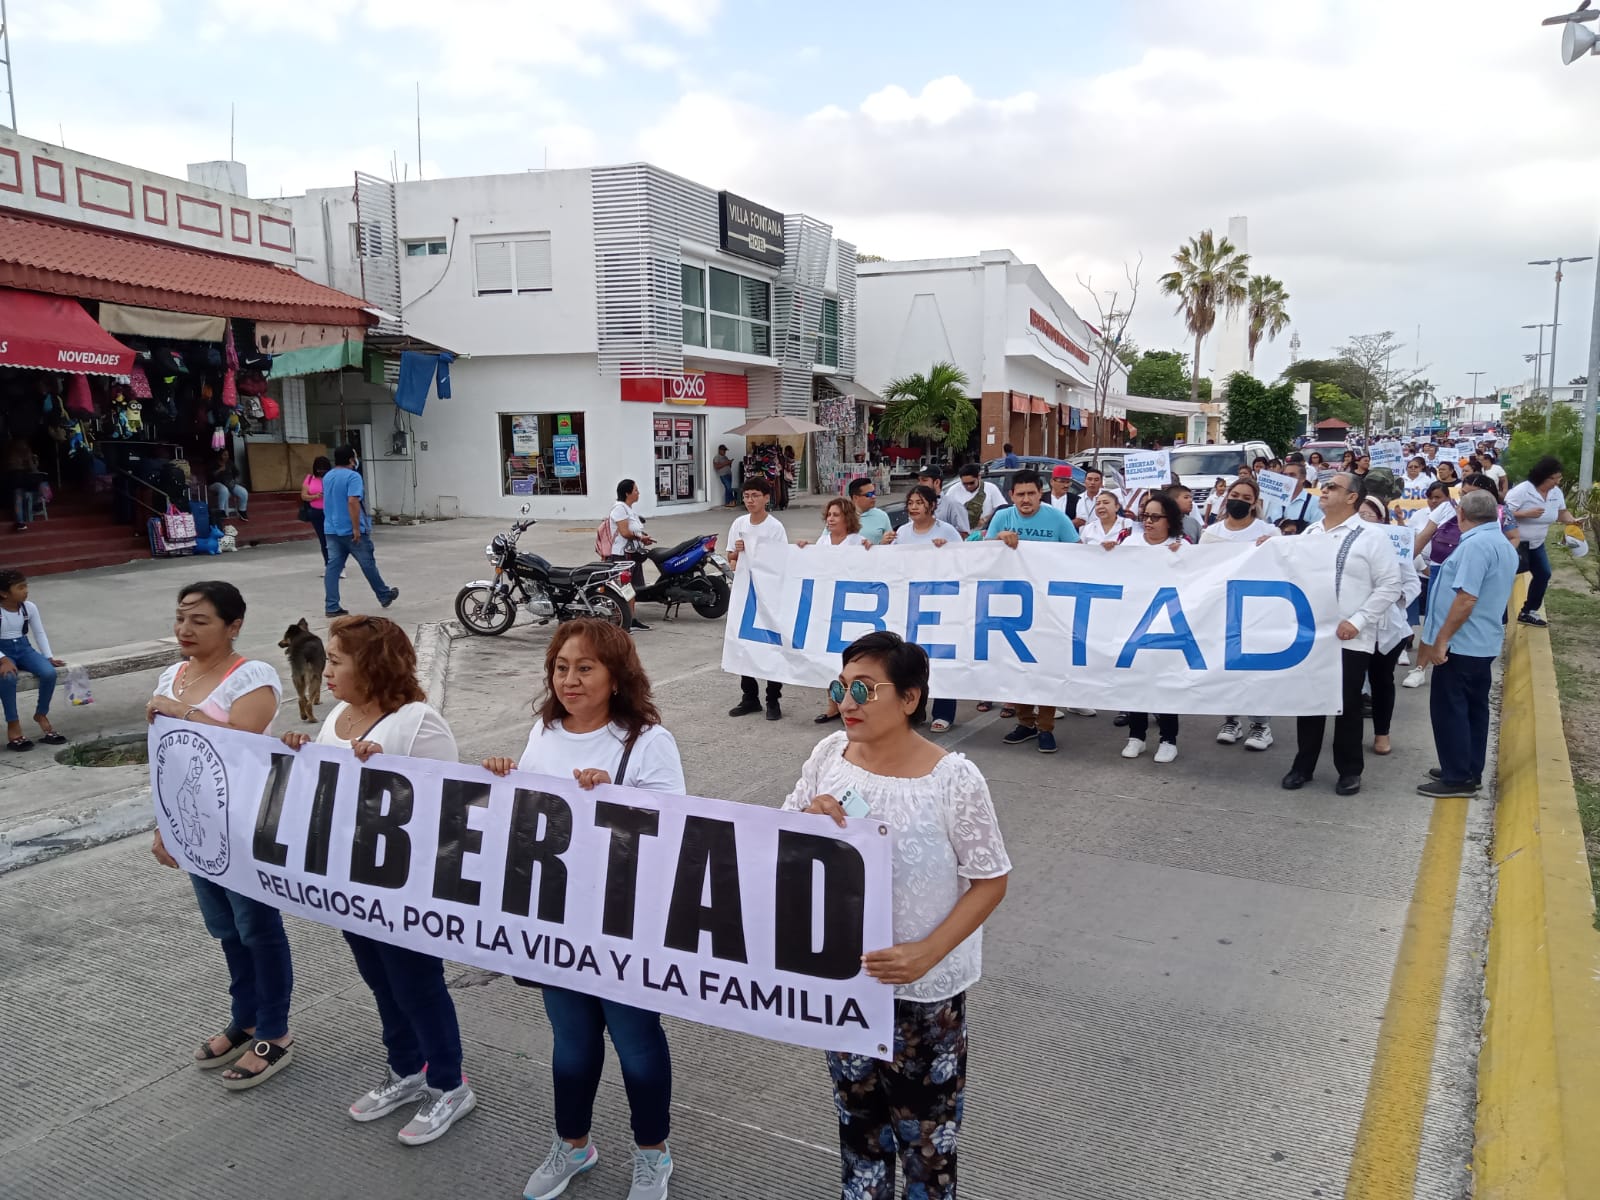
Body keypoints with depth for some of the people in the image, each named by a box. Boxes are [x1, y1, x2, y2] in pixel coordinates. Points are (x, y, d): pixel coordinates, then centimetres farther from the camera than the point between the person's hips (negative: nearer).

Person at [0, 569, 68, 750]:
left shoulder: (29, 607, -1)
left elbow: (40, 633, 8)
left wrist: (49, 657, -3)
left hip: (24, 648, 4)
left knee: (49, 672, -24)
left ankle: (41, 715, 0)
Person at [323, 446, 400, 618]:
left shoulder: (327, 477, 12)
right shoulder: (352, 476, -15)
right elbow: (352, 502, -24)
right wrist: (356, 528, -23)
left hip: (331, 530, 7)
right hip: (350, 530, -7)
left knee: (333, 567, 3)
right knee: (368, 564, 7)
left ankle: (331, 607, 0)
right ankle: (385, 596, 22)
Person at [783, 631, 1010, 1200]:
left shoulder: (953, 779, -22)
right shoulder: (828, 754, -9)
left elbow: (990, 881, -14)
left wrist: (926, 954, -24)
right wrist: (808, 819, -21)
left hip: (922, 987, -4)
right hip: (839, 971, 4)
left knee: (925, 1125, 16)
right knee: (856, 1109, 25)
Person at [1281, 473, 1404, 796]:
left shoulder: (1371, 537, -6)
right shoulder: (1308, 534, 11)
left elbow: (1389, 586, -9)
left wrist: (1357, 621, -15)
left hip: (1350, 639, -5)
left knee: (1347, 704, 6)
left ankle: (1350, 770, 21)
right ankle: (1303, 765, 24)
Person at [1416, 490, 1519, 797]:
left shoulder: (1475, 544, -20)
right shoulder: (1504, 546, 12)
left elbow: (1466, 599, -25)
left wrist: (1441, 640, -21)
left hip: (1461, 643, -10)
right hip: (1483, 642, 10)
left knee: (1448, 709, -3)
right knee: (1474, 707, 14)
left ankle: (1457, 778, 1)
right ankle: (1470, 772, 22)